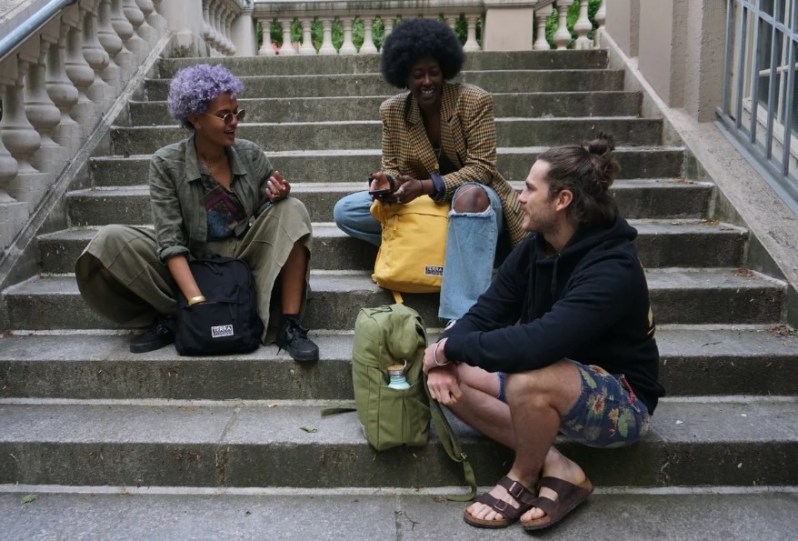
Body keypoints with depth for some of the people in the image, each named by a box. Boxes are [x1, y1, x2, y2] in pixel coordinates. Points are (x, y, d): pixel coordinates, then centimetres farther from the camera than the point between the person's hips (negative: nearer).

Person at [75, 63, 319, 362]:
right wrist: (197, 300, -33)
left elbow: (272, 215, 4)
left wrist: (278, 195, -22)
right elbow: (170, 240, -19)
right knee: (109, 241, -22)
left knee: (292, 209, -22)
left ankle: (290, 326, -26)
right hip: (190, 266, -1)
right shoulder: (166, 163, -12)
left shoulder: (250, 154, -4)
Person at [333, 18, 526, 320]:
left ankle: (463, 318, -44)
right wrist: (386, 181, -23)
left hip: (475, 199, -4)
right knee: (344, 212, -10)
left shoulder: (474, 101, -14)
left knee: (469, 195, -42)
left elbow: (481, 168, -18)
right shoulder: (392, 110, -3)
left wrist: (426, 186, -32)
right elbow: (392, 167, 3)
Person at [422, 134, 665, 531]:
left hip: (621, 402, -7)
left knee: (529, 378, -38)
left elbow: (535, 344, -41)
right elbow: (485, 314, -4)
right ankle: (554, 467, -6)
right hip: (559, 383, 8)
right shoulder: (535, 248, -5)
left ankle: (523, 479, -6)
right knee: (449, 375, -7)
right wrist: (444, 356, -23)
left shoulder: (612, 269, -29)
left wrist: (451, 347, -28)